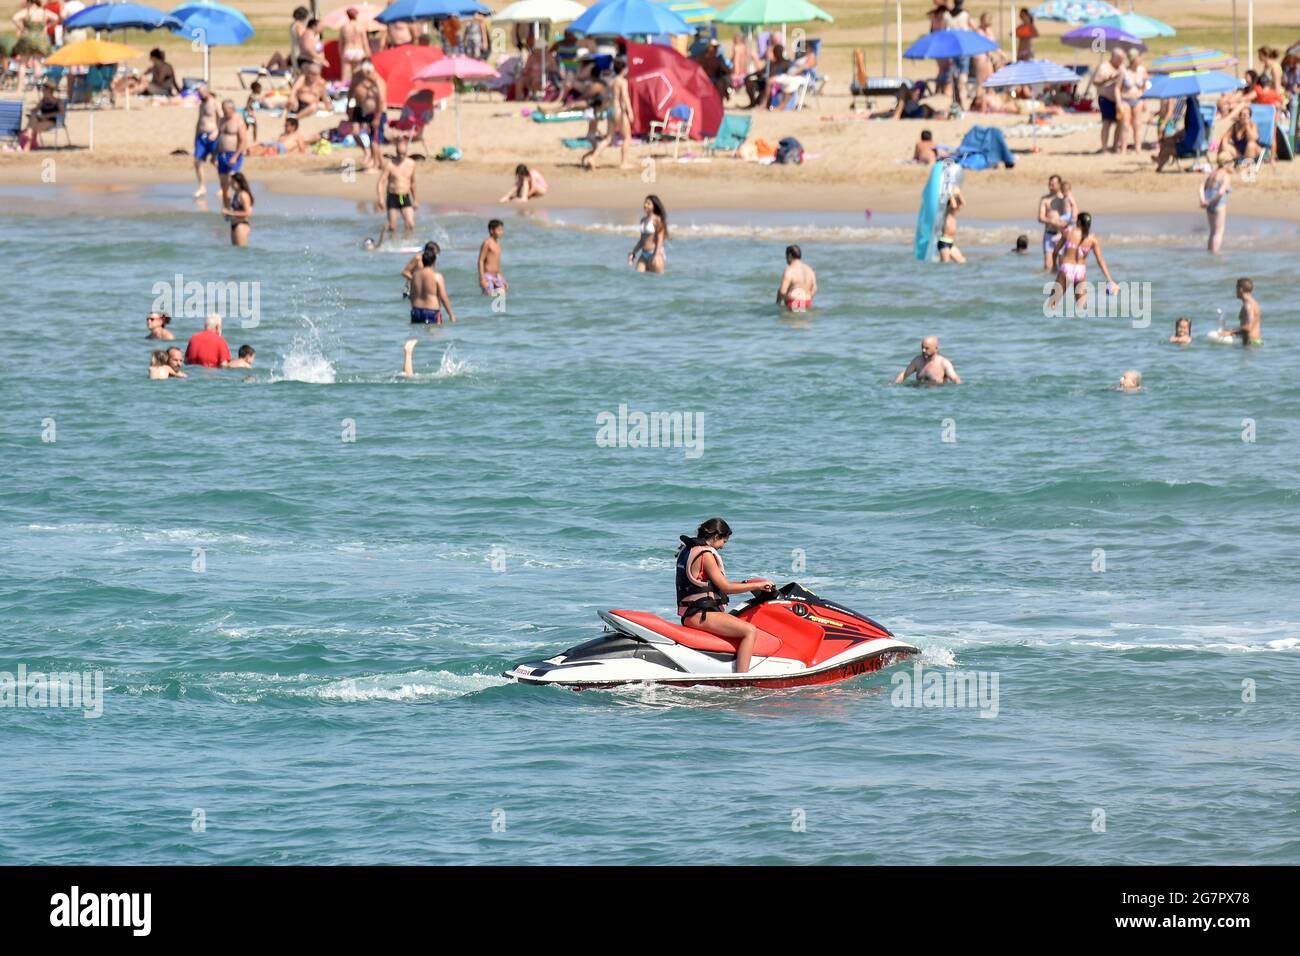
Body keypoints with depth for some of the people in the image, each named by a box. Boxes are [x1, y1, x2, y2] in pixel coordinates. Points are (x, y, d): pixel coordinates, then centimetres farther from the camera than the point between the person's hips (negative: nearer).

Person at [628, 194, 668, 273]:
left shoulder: (657, 220, -7)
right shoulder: (643, 220, 15)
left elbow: (660, 239, -11)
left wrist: (657, 255, -19)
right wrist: (633, 253, 19)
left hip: (654, 253, -7)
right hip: (644, 255, 7)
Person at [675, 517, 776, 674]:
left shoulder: (688, 550, 18)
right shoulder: (705, 554, -12)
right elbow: (725, 587, -14)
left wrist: (745, 584, 16)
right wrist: (757, 585, -5)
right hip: (700, 614, -11)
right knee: (750, 631, -20)